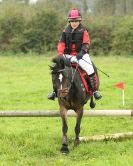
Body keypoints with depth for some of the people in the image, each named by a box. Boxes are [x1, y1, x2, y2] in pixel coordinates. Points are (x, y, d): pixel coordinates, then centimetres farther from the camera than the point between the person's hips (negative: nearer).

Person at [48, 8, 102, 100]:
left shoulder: (83, 31, 0)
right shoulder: (66, 31, 8)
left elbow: (86, 44, -5)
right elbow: (61, 43, 7)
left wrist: (82, 52, -23)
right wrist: (60, 54, -9)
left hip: (81, 54, -3)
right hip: (68, 55, 3)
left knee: (90, 69, -22)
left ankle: (94, 90, -11)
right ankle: (55, 90, 5)